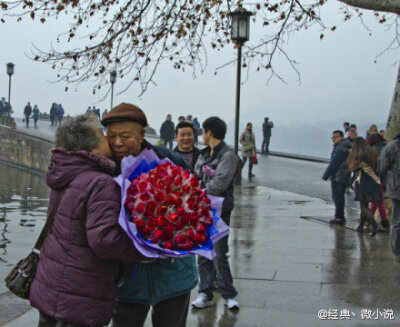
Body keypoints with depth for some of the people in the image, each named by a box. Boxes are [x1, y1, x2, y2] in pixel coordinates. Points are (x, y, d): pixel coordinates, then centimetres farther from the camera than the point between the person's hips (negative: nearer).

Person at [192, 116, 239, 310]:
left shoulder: (228, 155, -11)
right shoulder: (204, 154, 15)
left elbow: (219, 184, -18)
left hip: (219, 211, -7)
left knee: (219, 256, -5)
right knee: (203, 255, 9)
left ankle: (229, 295, 10)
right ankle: (206, 294, 17)